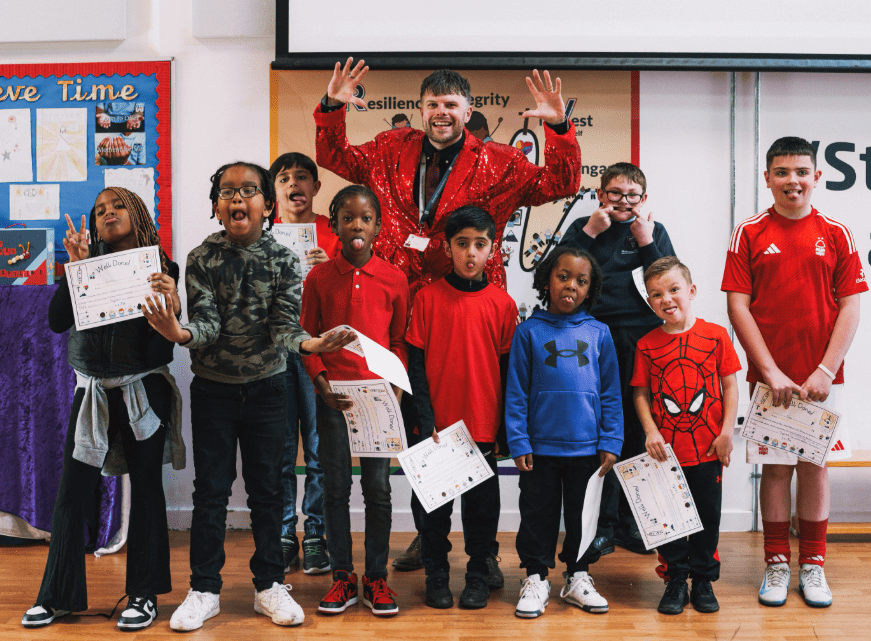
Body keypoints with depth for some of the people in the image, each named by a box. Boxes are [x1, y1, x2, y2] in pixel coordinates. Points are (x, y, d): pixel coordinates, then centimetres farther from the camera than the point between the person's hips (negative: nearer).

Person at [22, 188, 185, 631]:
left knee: (146, 488, 6)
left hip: (144, 390, -2)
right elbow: (57, 321, -6)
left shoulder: (160, 268, -1)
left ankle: (145, 593, 18)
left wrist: (172, 303, -24)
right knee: (71, 492, 3)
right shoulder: (88, 265, 5)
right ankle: (57, 596, 17)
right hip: (93, 390, 2)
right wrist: (74, 267, -13)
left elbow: (167, 343, -5)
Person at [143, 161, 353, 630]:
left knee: (267, 489, 8)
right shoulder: (202, 258, -5)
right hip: (213, 389, 0)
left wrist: (309, 343, -34)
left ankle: (269, 584, 22)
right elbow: (206, 321, -13)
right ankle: (204, 589, 19)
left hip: (267, 388, 1)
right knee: (210, 490, 6)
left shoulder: (284, 260, -5)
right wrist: (181, 334, -35)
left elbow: (284, 323, -13)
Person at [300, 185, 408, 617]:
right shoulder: (319, 277, 1)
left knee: (378, 487, 6)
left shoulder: (393, 279, 1)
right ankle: (342, 577, 19)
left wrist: (396, 381, -6)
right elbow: (307, 338, 4)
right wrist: (321, 380, -10)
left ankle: (376, 578, 18)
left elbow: (399, 340, 8)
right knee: (335, 487, 6)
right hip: (333, 395, 0)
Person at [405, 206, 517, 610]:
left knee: (482, 503, 10)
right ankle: (436, 576, 25)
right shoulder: (428, 297, -2)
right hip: (438, 425, 0)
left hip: (483, 426, 1)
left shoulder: (502, 303, 0)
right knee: (435, 504, 10)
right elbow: (416, 363, -2)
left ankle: (478, 575, 26)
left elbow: (508, 368, 4)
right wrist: (426, 420, -8)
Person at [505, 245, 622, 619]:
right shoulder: (529, 331, -1)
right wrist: (518, 442, -6)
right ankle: (536, 578, 23)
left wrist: (611, 442, -1)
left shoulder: (599, 333, 3)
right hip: (540, 446, -1)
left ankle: (578, 577, 29)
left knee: (584, 515, 13)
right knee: (538, 514, 9)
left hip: (587, 447, 2)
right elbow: (516, 392, -1)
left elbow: (611, 391, 5)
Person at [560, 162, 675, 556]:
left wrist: (646, 243, -6)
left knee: (638, 432, 5)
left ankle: (631, 523, 18)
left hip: (643, 342, 1)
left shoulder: (654, 231, 12)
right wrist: (589, 233, -7)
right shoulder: (583, 228, 11)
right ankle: (601, 524, 8)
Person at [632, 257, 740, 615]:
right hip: (665, 450, 1)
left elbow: (730, 386, 0)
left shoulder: (716, 336, -3)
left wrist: (727, 431, -5)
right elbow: (641, 394, 2)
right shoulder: (647, 345, -1)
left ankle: (703, 581, 26)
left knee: (707, 516, 10)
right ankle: (675, 582, 22)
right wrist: (651, 431, -10)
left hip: (708, 450, 0)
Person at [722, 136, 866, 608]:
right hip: (769, 376, -1)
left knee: (815, 465, 7)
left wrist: (826, 371, -9)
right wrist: (772, 372, -10)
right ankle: (776, 564, 17)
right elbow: (738, 306, -3)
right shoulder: (749, 234, 1)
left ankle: (813, 565, 20)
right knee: (775, 466, 4)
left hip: (822, 378, 1)